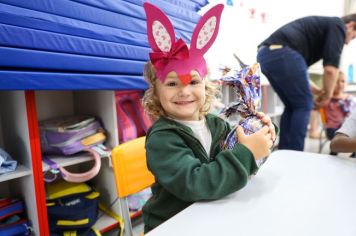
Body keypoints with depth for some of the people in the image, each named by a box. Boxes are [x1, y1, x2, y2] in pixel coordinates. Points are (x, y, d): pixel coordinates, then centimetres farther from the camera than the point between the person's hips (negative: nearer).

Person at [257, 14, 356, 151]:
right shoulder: (338, 25, 10)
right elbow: (330, 68, -6)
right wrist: (327, 95, 9)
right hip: (283, 54, -9)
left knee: (292, 106, 18)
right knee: (303, 105, 5)